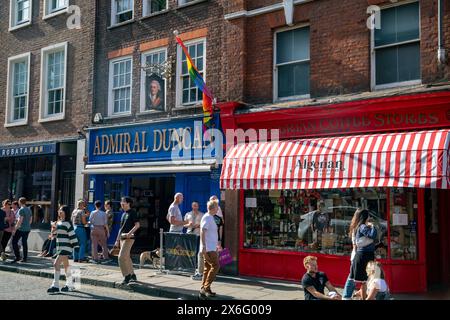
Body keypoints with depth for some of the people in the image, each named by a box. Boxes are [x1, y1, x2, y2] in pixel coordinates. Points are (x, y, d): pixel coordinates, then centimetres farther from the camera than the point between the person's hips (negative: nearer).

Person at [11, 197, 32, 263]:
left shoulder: (21, 210, -13)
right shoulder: (29, 210, 12)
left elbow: (20, 221, -18)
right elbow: (30, 220, 17)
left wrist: (15, 229, -15)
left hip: (21, 229, -8)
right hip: (27, 229, 8)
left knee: (14, 242, 0)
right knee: (25, 243, 10)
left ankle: (17, 257, -5)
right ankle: (25, 258, 11)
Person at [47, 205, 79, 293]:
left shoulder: (67, 223, -13)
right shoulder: (59, 222, 13)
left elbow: (72, 235, -16)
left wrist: (75, 246, -17)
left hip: (65, 247, -9)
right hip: (60, 247, 9)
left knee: (56, 264, -14)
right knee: (66, 265, 15)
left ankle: (55, 286, -10)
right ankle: (70, 285, 24)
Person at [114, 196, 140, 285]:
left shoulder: (132, 212, -6)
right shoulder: (123, 214, 18)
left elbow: (137, 225, -13)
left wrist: (130, 232, -27)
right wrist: (117, 240, 21)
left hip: (129, 238, -9)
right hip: (122, 237, 9)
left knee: (122, 257, -14)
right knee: (127, 257, 11)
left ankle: (127, 276, -6)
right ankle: (133, 275, 20)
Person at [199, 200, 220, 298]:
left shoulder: (211, 218, 18)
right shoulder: (207, 217, -13)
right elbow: (202, 231, -21)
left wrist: (216, 246, 28)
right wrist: (204, 246, -26)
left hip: (211, 248, 10)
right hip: (209, 248, -10)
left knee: (208, 268, 10)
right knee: (215, 266, -12)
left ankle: (203, 290, 14)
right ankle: (206, 288, -9)